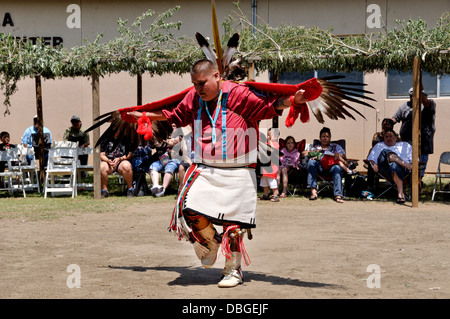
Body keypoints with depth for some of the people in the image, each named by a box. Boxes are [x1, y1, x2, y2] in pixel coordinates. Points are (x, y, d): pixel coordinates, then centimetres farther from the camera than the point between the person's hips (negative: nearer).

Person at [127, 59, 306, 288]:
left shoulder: (239, 94, -9)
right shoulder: (193, 98, 8)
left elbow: (269, 106, -13)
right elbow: (175, 115, 25)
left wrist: (294, 99, -29)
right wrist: (144, 115, 26)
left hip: (235, 173, -4)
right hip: (203, 169, 4)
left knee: (232, 224, 0)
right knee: (190, 209, -13)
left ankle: (233, 270, 20)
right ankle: (210, 243, 19)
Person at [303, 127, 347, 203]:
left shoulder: (335, 146, 30)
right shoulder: (315, 147, 31)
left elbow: (343, 156, 12)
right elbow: (304, 153, 13)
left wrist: (338, 155, -12)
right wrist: (309, 152, -9)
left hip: (331, 166, 0)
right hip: (319, 167, 1)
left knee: (337, 168, -36)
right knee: (311, 161, -32)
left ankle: (338, 195, -50)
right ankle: (313, 190, -42)